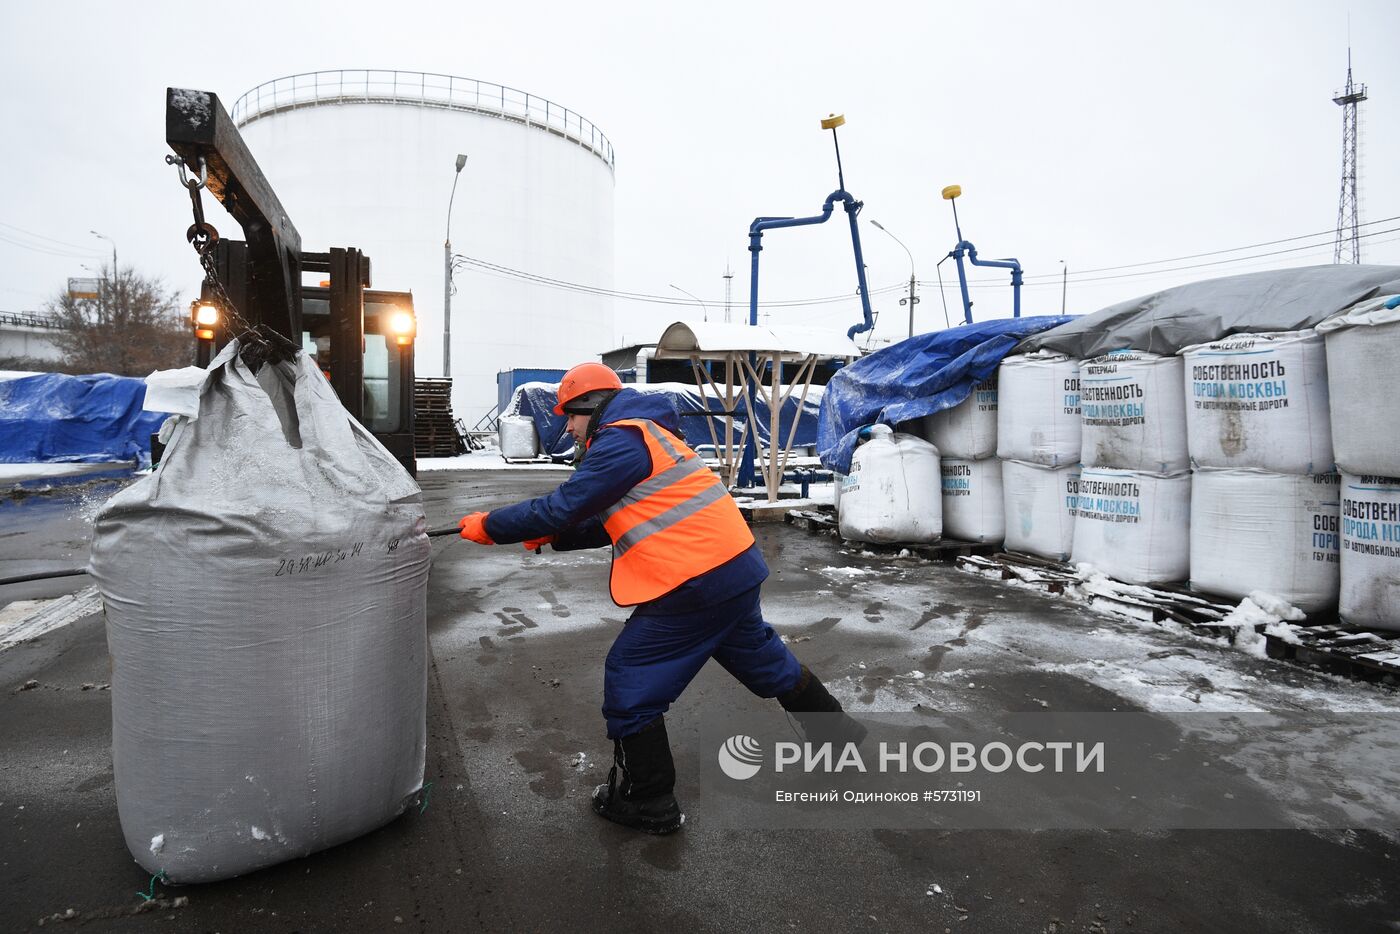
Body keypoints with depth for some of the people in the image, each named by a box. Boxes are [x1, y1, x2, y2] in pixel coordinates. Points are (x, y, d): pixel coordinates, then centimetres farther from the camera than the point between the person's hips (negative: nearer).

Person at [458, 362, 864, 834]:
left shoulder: (622, 440, -13)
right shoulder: (643, 434, 19)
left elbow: (564, 507, -15)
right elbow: (609, 523, 20)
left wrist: (490, 526, -3)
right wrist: (551, 536, 10)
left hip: (697, 580, -10)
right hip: (733, 565, 10)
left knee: (630, 680, 2)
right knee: (762, 658, 27)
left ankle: (649, 805, 16)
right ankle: (840, 733, 45)